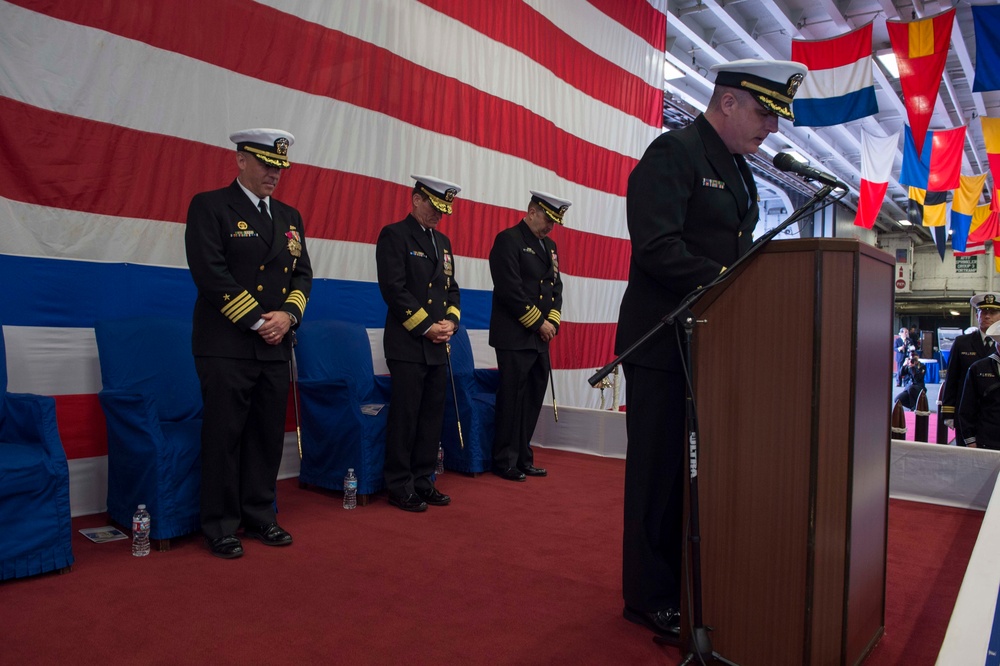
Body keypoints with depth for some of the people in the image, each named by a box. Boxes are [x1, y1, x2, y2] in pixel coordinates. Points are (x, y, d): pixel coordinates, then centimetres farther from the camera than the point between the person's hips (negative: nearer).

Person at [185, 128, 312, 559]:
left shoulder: (290, 216, 16)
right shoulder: (209, 206, -3)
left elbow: (303, 275, 14)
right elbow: (210, 273, -13)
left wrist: (288, 314, -5)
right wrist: (257, 320, -14)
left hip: (275, 346, 6)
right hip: (227, 346, -6)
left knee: (269, 436, 10)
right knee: (224, 437, 2)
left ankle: (259, 517, 24)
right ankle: (220, 527, 15)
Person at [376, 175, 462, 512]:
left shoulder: (443, 241, 18)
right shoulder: (394, 235, -5)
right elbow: (394, 288, -14)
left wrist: (450, 321, 1)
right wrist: (426, 327, -13)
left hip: (438, 346, 7)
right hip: (408, 345, -7)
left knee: (432, 417, 10)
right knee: (405, 418, -2)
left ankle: (423, 482, 20)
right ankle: (400, 488, 10)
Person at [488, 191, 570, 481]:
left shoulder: (549, 246, 17)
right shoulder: (508, 239, -7)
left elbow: (556, 286, 17)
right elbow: (510, 290, -16)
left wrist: (552, 320, 0)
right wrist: (538, 322, -13)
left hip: (540, 338, 8)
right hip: (515, 337, -7)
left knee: (533, 401, 10)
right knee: (512, 401, -1)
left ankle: (523, 458, 21)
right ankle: (505, 462, 10)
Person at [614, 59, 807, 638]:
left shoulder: (739, 170, 18)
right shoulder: (674, 152, -10)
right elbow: (657, 248, -22)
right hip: (667, 344, -9)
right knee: (660, 470, 1)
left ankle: (688, 583, 29)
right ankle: (649, 595, 16)